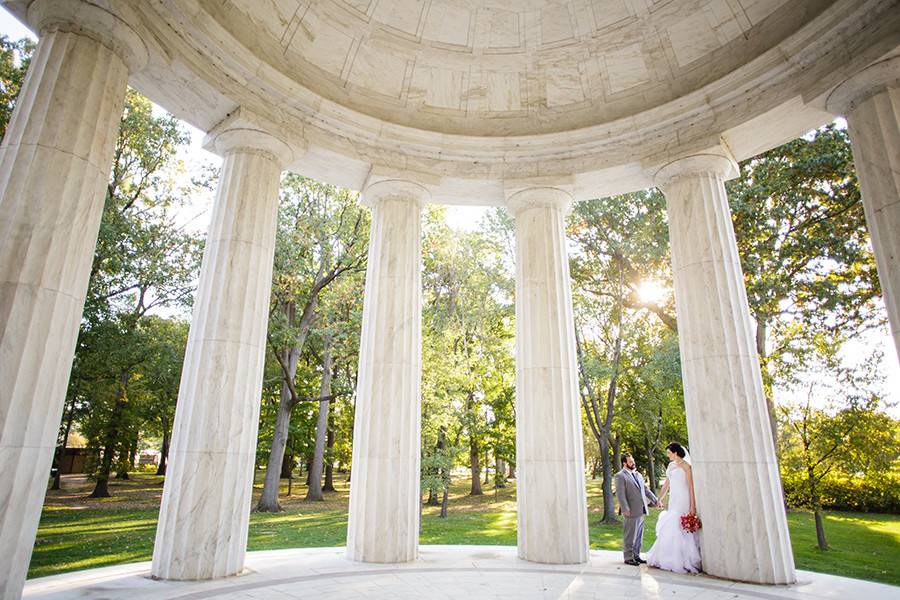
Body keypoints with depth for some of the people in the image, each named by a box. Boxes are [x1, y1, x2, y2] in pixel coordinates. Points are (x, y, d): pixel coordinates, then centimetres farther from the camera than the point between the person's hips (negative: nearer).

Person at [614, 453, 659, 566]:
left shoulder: (637, 474, 16)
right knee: (630, 536, 0)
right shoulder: (620, 476, -10)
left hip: (641, 510, 8)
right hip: (632, 511, -8)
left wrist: (655, 500, 16)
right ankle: (628, 558, 9)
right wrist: (625, 509, -20)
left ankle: (636, 555, 24)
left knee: (639, 535, 14)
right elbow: (620, 494, -15)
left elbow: (645, 489, 22)